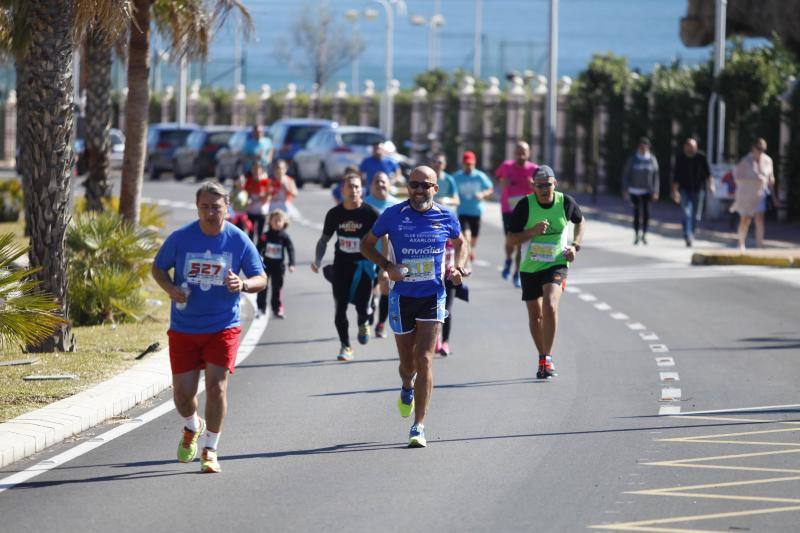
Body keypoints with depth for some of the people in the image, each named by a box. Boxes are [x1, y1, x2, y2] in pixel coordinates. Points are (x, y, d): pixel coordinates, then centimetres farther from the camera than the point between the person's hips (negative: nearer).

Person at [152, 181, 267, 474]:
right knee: (182, 392, 1)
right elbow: (158, 268, 8)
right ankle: (192, 427, 37)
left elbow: (261, 278, 2)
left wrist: (243, 284, -21)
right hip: (184, 327, 1)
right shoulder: (180, 238, -6)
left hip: (223, 327, -1)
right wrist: (171, 289, -13)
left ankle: (210, 450, 7)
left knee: (216, 387, -11)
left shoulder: (239, 240, -6)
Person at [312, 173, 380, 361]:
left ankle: (363, 324, 25)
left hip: (363, 264, -3)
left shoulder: (370, 213, -8)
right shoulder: (334, 214, 1)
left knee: (362, 306, -12)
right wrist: (317, 261, -1)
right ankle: (345, 346, 15)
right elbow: (324, 239, 13)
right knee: (340, 308, -1)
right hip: (341, 264, 3)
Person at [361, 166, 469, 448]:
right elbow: (367, 245, 6)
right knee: (408, 363, 11)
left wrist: (458, 268, 1)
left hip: (433, 297, -1)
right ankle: (407, 389, 50)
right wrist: (388, 266, -11)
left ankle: (419, 427, -9)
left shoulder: (445, 217, -1)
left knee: (424, 361, -13)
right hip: (402, 296, 1)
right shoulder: (393, 215, -4)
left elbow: (460, 243, 20)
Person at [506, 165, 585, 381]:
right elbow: (511, 239, -8)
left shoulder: (566, 202, -6)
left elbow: (580, 222, 16)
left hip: (556, 264, -1)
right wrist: (532, 231, -24)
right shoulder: (525, 206, -11)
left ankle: (547, 357, -17)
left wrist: (575, 245, 1)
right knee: (535, 315, 11)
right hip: (530, 267, 1)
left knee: (550, 306, -24)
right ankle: (543, 359, 30)